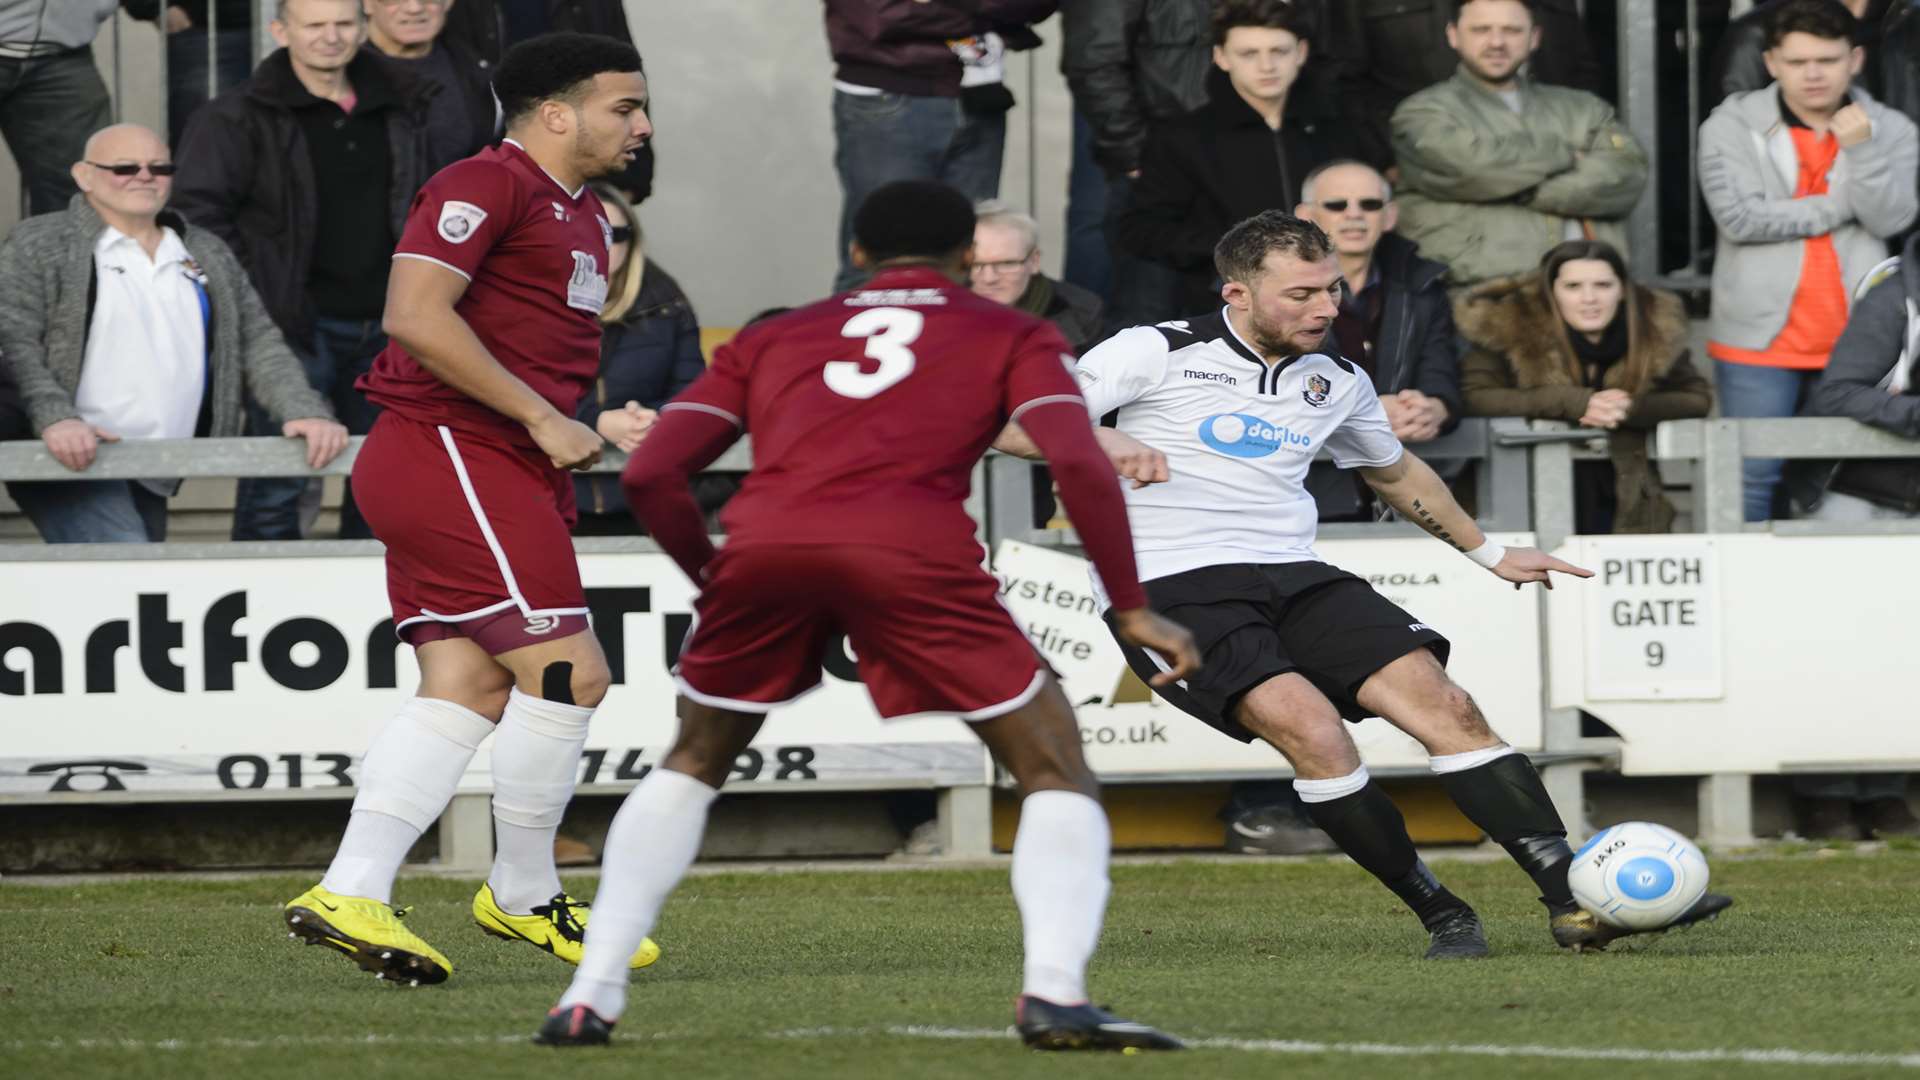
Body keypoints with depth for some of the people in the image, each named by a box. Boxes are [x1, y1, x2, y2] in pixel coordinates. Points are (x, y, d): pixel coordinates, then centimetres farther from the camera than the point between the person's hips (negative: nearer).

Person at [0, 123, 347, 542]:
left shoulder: (207, 256, 18)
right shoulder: (39, 245, 2)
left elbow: (259, 343, 15)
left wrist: (305, 411, -3)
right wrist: (55, 417, -24)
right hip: (73, 463, -6)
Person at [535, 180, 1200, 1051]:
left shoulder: (770, 339, 32)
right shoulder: (1010, 336, 25)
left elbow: (650, 474, 22)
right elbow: (1078, 463, 7)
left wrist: (710, 576, 35)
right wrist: (1131, 610, 13)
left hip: (762, 541, 3)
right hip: (913, 550, -3)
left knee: (690, 765, 27)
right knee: (1054, 768, 11)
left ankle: (590, 997, 16)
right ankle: (1054, 994, -10)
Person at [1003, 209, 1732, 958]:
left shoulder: (1339, 384, 14)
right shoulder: (1159, 354, -3)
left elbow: (1395, 472, 35)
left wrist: (1488, 551, 40)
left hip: (1295, 579, 5)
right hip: (1173, 589, -5)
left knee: (1446, 705, -14)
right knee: (1309, 725, -28)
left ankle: (1574, 903, -16)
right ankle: (1441, 916, -14)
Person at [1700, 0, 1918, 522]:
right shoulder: (1733, 126, 0)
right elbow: (1740, 218, -13)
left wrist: (1860, 148, -20)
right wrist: (1841, 207, -6)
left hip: (1853, 342, 2)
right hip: (1760, 342, -2)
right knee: (1753, 478, -5)